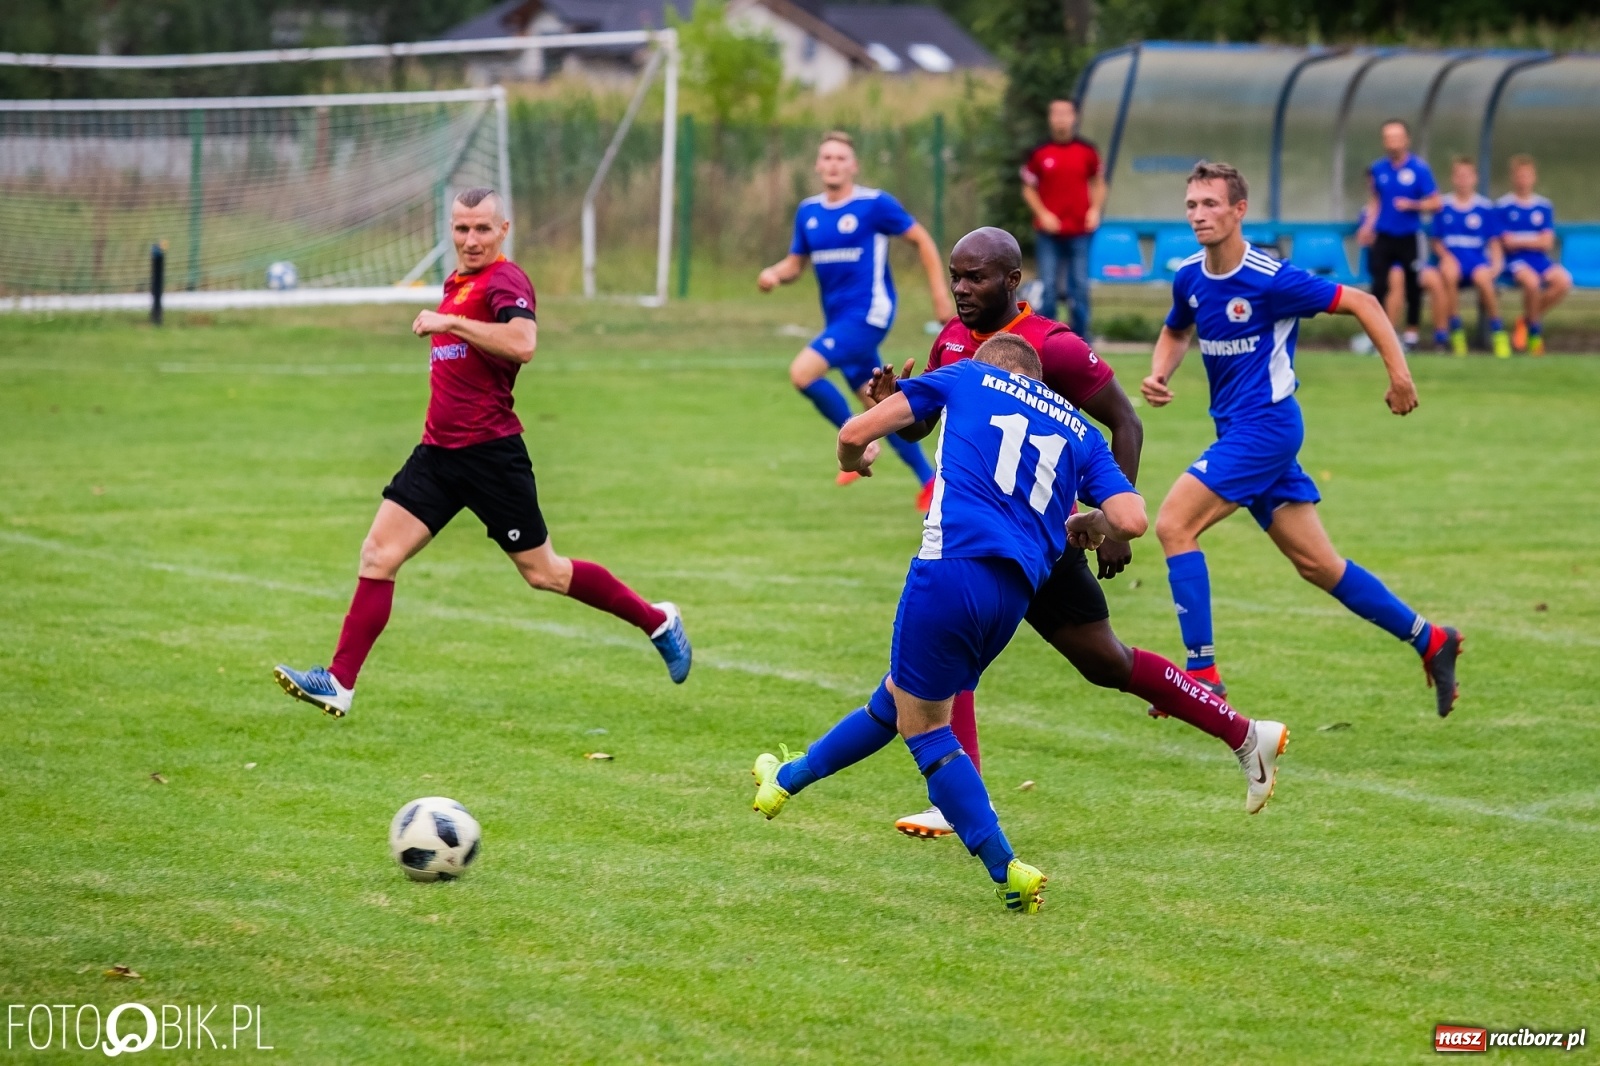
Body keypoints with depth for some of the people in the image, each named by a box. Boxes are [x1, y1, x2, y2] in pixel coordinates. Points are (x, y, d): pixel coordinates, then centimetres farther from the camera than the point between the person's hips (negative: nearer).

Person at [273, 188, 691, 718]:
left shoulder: (504, 279, -12)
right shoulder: (459, 282, 15)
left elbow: (523, 342, -32)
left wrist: (450, 322, -27)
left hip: (489, 451, -8)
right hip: (439, 450, 8)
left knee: (541, 571, 3)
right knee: (378, 555, -4)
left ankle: (659, 621, 21)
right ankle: (338, 683, -6)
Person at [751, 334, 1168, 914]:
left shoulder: (968, 376, 15)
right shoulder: (1080, 431, 22)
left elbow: (854, 435, 11)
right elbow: (1131, 520, 6)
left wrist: (853, 461, 35)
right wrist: (1086, 524, 29)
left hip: (953, 564, -5)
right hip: (1016, 590, 5)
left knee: (923, 725, 9)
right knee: (898, 697, 23)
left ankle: (1008, 872, 4)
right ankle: (788, 778, 40)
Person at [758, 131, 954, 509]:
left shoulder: (875, 204, -9)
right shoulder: (809, 211, 9)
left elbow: (922, 240, -2)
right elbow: (795, 263, 16)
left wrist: (940, 294, -6)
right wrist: (773, 275, -7)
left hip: (868, 313, -7)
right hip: (838, 317, 7)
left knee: (802, 372, -21)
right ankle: (928, 479, 22)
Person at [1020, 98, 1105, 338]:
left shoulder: (1087, 152, 3)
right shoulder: (1040, 153, 0)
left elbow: (1098, 183, 13)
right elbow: (1028, 188, 7)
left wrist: (1095, 209, -3)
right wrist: (1042, 214, -7)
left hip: (1080, 231, 1)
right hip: (1049, 232, -1)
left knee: (1079, 288, 4)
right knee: (1047, 287, -2)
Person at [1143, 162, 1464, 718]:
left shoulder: (1271, 279, -16)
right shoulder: (1190, 276, 5)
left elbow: (1361, 303, -9)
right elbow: (1176, 331, 25)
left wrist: (1399, 373, -14)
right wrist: (1158, 375, 4)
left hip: (1264, 424, -8)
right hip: (1237, 428, 8)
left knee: (1174, 524, -17)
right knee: (1317, 564, 10)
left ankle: (1202, 672, -15)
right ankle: (1430, 641, 23)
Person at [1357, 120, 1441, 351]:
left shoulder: (1419, 169, -7)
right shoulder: (1378, 169, 5)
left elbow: (1435, 203, -4)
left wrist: (1411, 205, -19)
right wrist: (1368, 226, 4)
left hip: (1409, 237, -2)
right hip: (1383, 236, 2)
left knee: (1412, 286, 4)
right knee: (1379, 284, -7)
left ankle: (1411, 334, 16)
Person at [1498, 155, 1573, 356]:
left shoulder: (1544, 206, 11)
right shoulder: (1504, 206, 2)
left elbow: (1547, 243, 3)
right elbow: (1508, 242, -4)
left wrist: (1520, 241, -5)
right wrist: (1534, 241, -5)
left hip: (1540, 259, 4)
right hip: (1515, 261, -4)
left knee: (1563, 281, -26)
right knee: (1531, 281, -36)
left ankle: (1527, 320, -5)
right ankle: (1534, 330, -11)